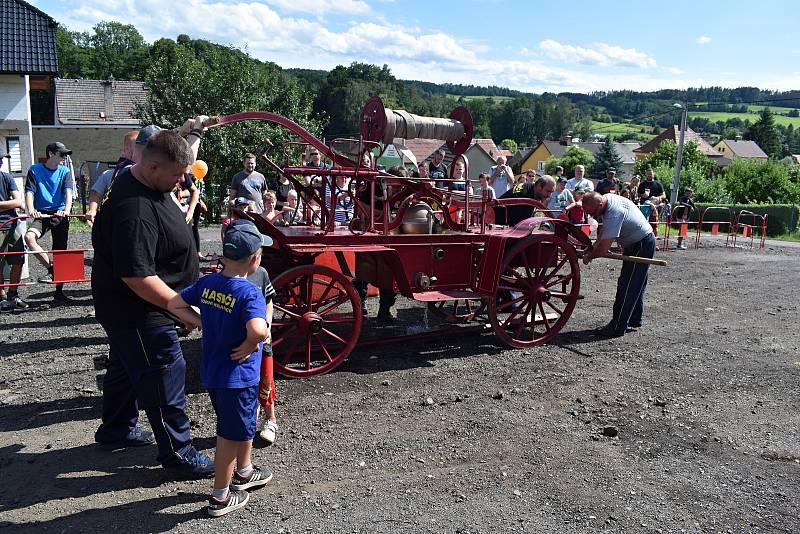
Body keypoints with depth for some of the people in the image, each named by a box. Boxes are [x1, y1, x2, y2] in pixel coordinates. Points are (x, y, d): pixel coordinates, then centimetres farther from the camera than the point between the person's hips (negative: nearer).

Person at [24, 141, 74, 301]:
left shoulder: (65, 171, 6)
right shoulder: (35, 170, 4)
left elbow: (68, 192, -9)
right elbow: (29, 192, -6)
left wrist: (67, 209, -28)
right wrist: (31, 210, -26)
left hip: (60, 215, 1)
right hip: (42, 214, -1)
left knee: (60, 252, 3)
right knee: (29, 237, -31)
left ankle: (59, 291, 14)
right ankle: (50, 269, -16)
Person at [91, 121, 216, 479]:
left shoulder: (143, 180, -1)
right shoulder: (135, 210, -34)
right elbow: (137, 277, -34)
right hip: (138, 314, -11)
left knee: (126, 369, 27)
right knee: (164, 379, 0)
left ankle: (116, 430, 49)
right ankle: (179, 456, 14)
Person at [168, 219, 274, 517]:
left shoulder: (207, 283, -3)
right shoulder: (250, 292, -24)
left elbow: (174, 305, 5)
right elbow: (258, 330, -40)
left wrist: (202, 323, 3)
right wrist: (250, 344, -20)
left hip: (211, 371, 8)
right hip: (238, 376, -8)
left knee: (245, 421, 27)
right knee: (230, 435, 9)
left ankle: (244, 472, 46)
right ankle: (220, 497, 24)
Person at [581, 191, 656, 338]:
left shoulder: (614, 213, -33)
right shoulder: (607, 198, -3)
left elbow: (604, 249, -32)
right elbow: (603, 230, 10)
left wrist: (589, 256, -15)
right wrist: (593, 247, 1)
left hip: (641, 246, -10)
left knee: (627, 285, -10)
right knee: (636, 284, 18)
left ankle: (617, 327, -7)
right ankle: (634, 320, 30)